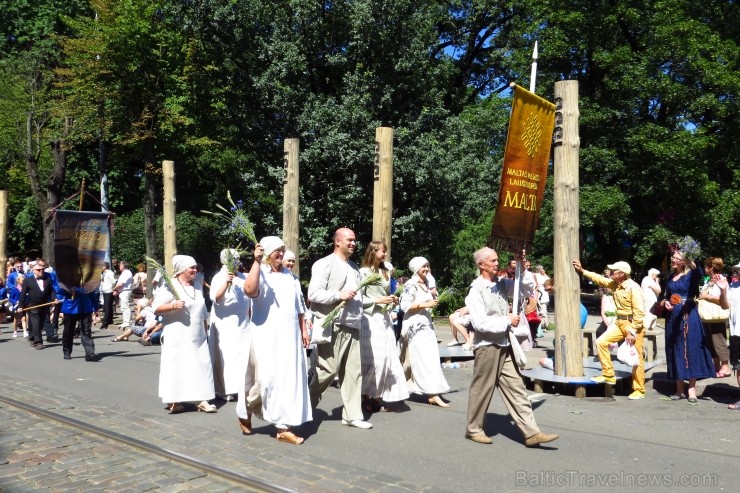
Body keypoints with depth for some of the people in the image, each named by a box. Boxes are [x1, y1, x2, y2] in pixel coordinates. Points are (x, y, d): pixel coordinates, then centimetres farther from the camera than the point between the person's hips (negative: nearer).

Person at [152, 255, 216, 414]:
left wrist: (205, 331, 20)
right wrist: (173, 305, -26)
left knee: (201, 366, 2)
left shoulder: (197, 287, 14)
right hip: (177, 338, -6)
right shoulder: (170, 286, -6)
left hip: (197, 337, 6)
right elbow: (155, 308, -12)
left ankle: (201, 399, 4)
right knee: (176, 367, -1)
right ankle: (173, 401, 9)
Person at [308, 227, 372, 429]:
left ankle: (352, 414, 12)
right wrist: (339, 295, -18)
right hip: (332, 326, -7)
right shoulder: (325, 264, -4)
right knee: (328, 370, -4)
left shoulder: (354, 267, 20)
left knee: (353, 371, 6)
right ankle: (306, 405, 17)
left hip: (352, 327, 7)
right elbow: (313, 294, -13)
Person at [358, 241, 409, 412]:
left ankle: (378, 396, 11)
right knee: (373, 359, -8)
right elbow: (359, 298, -8)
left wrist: (392, 301, 3)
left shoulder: (386, 272, 15)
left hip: (385, 318, 7)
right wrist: (378, 301, -14)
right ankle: (365, 396, 7)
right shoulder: (364, 272, -5)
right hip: (370, 318, -7)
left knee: (387, 358, 2)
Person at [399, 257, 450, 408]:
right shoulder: (410, 285, -10)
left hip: (426, 324, 8)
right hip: (415, 326, -8)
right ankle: (433, 394, -11)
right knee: (425, 359, -11)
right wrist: (425, 305, -18)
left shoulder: (426, 284, 15)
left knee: (431, 358, 7)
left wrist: (433, 297, 5)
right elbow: (405, 306, -16)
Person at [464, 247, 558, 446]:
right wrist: (508, 320, -15)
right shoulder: (476, 290, -13)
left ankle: (531, 433, 9)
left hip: (505, 346, 7)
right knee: (482, 390, 6)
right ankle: (473, 429, 23)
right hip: (487, 347, -7)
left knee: (516, 389, 7)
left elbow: (527, 290, 15)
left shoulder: (502, 283, 7)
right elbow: (480, 323, -21)